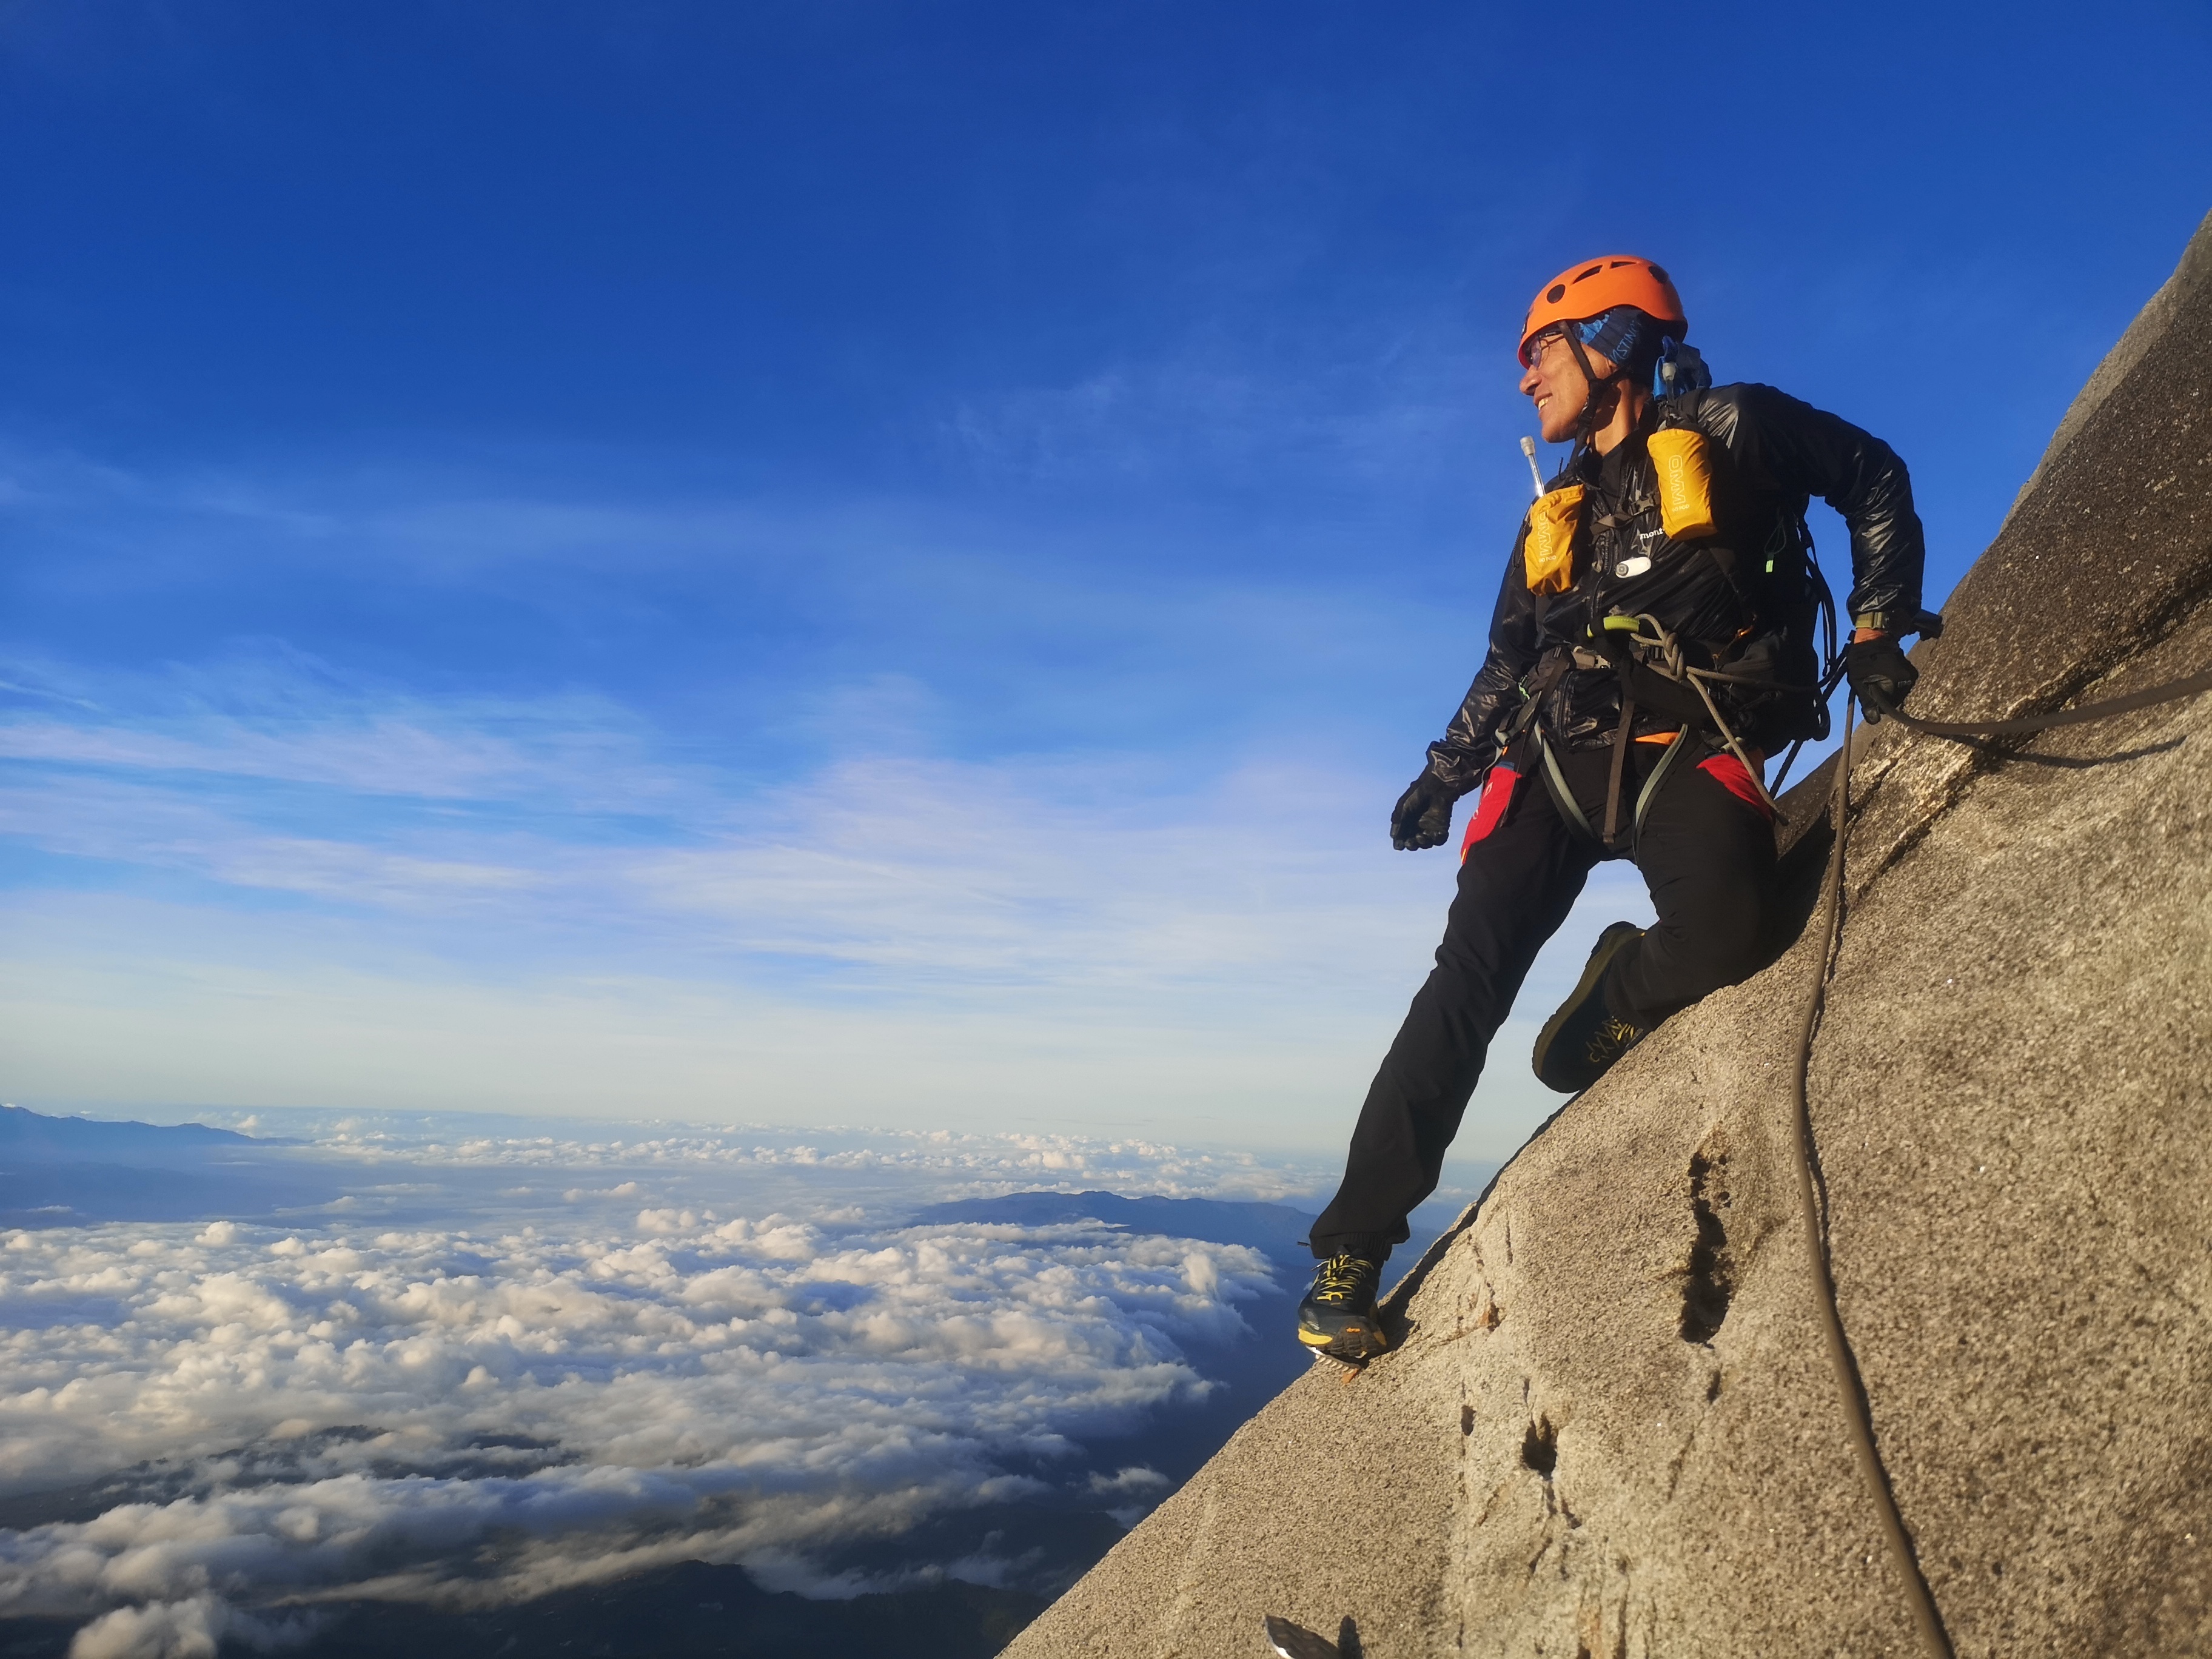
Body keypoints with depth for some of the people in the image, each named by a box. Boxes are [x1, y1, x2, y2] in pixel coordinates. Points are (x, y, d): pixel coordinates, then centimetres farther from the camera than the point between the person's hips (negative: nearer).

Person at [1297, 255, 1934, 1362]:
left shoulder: (1732, 431, 11)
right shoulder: (1557, 513, 25)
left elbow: (1875, 484, 19)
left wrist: (1877, 629, 7)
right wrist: (1446, 770, 15)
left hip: (1688, 752, -3)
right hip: (1558, 758, 4)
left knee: (1722, 933, -35)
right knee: (1467, 980, -14)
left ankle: (1607, 1008, 1)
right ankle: (1351, 1252, -10)